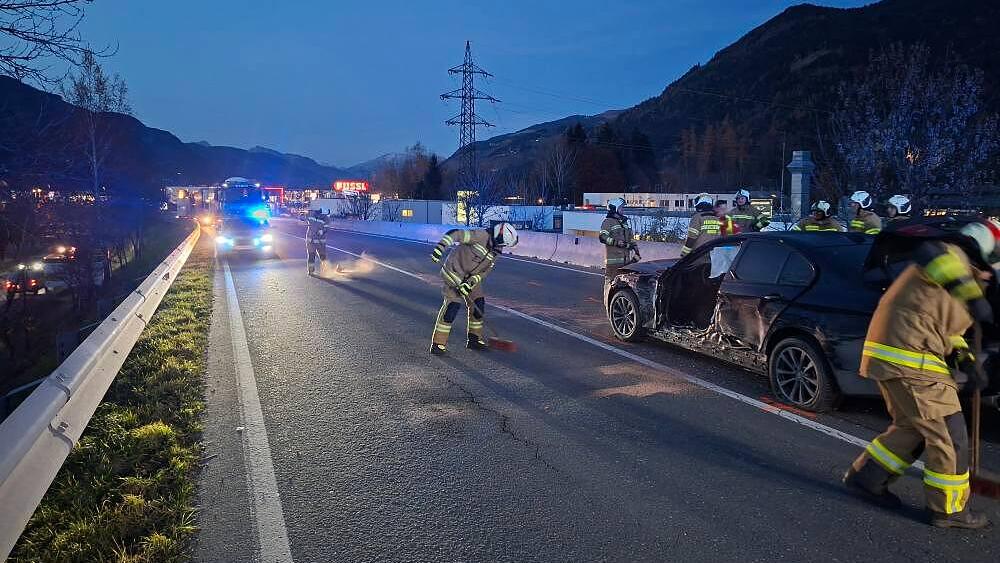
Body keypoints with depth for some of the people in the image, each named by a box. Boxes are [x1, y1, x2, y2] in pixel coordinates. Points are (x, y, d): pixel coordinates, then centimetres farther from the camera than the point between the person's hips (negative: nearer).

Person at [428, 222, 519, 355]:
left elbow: (484, 272, 0)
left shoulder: (495, 252, 4)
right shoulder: (481, 236, -21)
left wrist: (470, 283, -15)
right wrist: (439, 247, -36)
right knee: (452, 306, -14)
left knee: (478, 306, 9)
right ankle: (438, 344, -6)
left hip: (472, 278, 9)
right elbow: (455, 234, -25)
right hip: (455, 272, -9)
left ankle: (474, 339, 27)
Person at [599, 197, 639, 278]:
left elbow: (631, 237, 26)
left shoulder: (624, 222, 21)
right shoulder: (608, 222, -5)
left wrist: (636, 251, 19)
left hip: (625, 259, 8)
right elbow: (602, 237, -17)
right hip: (613, 260, -8)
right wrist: (616, 242, -24)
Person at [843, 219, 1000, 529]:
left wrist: (967, 362, 16)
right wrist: (971, 294, -37)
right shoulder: (954, 257, -9)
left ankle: (866, 477, 29)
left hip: (893, 357, 11)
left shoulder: (958, 272, 23)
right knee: (948, 433, 1)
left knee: (913, 428, 21)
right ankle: (949, 509, 15)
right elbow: (932, 253, -36)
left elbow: (944, 328, 27)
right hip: (907, 361, -11)